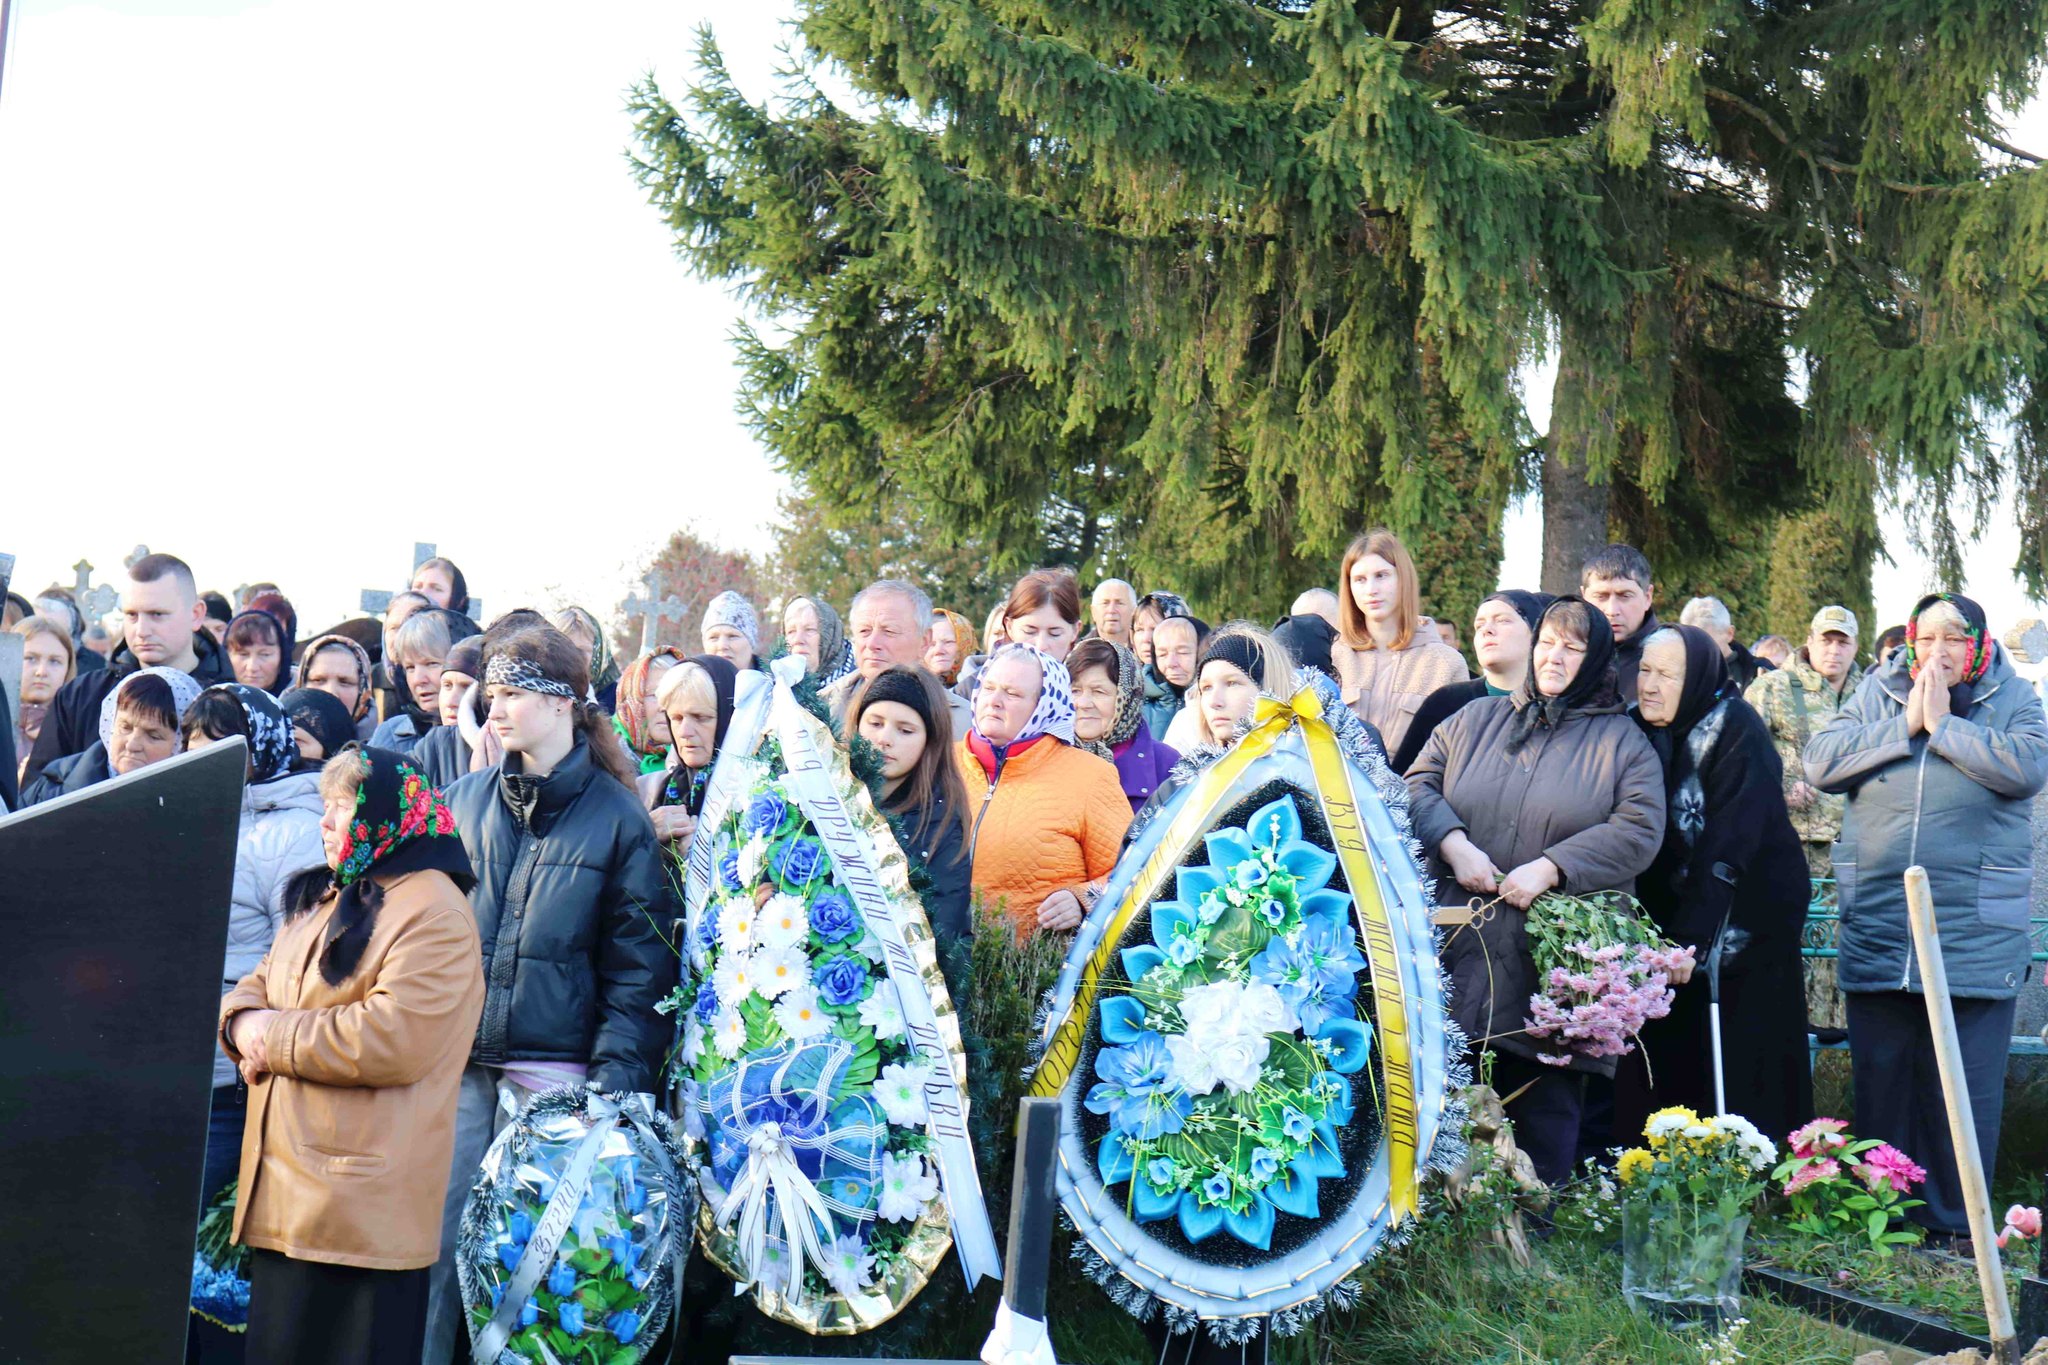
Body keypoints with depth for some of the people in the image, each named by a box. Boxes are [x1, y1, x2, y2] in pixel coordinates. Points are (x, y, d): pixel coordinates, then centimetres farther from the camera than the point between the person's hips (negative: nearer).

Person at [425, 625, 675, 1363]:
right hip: (455, 1062, 3)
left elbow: (639, 968, -3)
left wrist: (614, 1083, -12)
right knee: (434, 1243, 3)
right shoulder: (463, 800, 9)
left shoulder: (617, 818, -1)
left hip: (555, 1071, -3)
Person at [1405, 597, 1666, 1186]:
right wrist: (1453, 843, -10)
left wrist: (1548, 869, -15)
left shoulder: (1623, 742, 7)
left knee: (1545, 1111, 0)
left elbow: (1639, 829, -5)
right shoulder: (1475, 720, 16)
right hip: (1459, 956, 2)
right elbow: (1418, 785, 10)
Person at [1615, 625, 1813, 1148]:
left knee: (1737, 1078, -4)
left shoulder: (1735, 728, -12)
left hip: (1741, 927, -5)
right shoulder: (1641, 729, 7)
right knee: (1664, 1073, 3)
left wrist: (1691, 939, -27)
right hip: (1666, 920, 6)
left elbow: (1729, 844, -20)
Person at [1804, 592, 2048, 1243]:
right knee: (1880, 1076, 9)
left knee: (1965, 1084, 1)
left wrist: (1943, 723, -11)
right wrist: (1905, 726, -8)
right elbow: (1820, 761, -2)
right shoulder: (1876, 693, 10)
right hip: (1876, 928, 2)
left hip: (1975, 934, -2)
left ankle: (1955, 1222, 12)